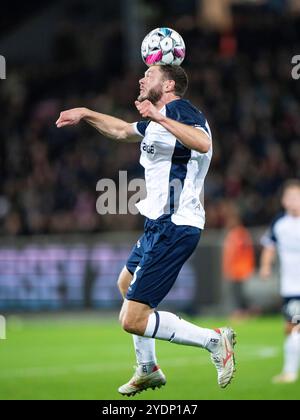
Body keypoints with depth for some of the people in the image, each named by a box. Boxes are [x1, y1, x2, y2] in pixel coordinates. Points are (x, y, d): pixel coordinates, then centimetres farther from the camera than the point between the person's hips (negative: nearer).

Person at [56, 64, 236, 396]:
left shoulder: (179, 111, -15)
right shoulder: (157, 120, 15)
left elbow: (203, 143, -38)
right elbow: (123, 131, 36)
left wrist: (159, 117, -42)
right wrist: (86, 114, 39)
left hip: (173, 228, -11)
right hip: (160, 225, 11)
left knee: (133, 320, -16)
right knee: (126, 284, 34)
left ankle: (213, 340, -7)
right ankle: (147, 371, 43)